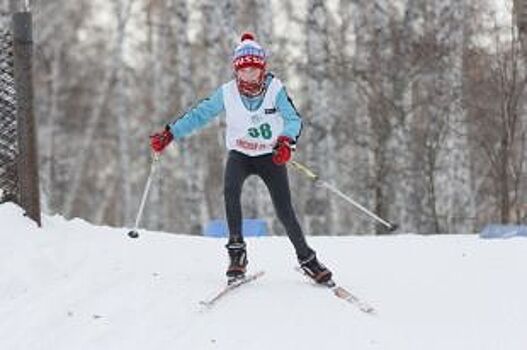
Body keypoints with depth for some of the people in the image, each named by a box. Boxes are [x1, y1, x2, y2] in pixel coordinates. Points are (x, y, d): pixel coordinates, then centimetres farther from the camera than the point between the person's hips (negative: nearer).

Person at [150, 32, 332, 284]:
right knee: (230, 190, -29)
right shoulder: (227, 93, -11)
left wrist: (286, 141, -38)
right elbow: (199, 115, -3)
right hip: (240, 155, 1)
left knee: (285, 211, -7)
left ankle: (307, 259, 11)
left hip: (270, 156, -1)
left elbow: (293, 119, -18)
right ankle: (237, 251, -24)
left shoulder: (274, 89, -16)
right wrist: (169, 135, -9)